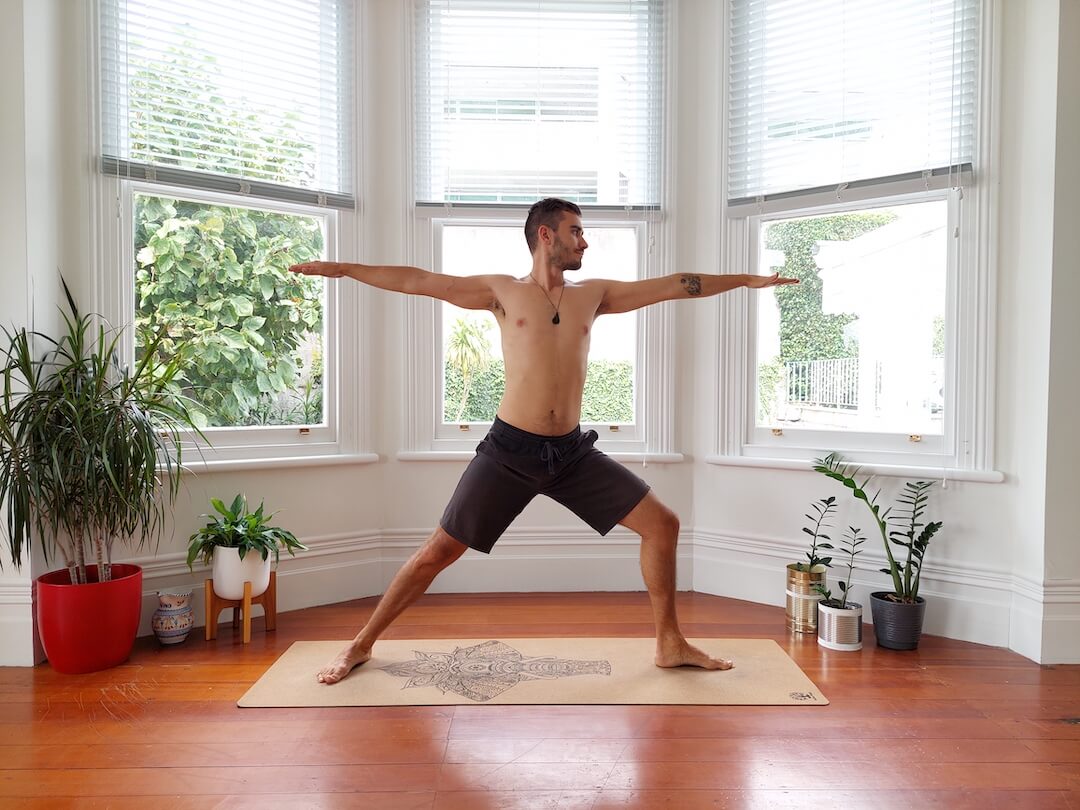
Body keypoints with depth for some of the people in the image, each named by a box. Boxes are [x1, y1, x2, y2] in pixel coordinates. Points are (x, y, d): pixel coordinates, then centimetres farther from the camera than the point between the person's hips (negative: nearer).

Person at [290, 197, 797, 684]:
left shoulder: (593, 294, 10)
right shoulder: (503, 292, 2)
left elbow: (674, 286, 13)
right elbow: (417, 282, 1)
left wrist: (748, 280, 17)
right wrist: (342, 269, -2)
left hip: (573, 452, 4)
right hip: (509, 450, -3)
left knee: (662, 525, 1)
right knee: (438, 551, 0)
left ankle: (670, 645, 18)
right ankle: (361, 645, 19)